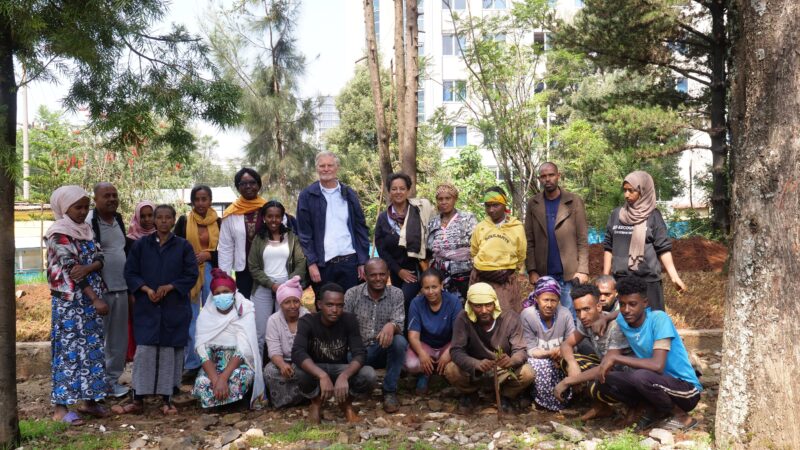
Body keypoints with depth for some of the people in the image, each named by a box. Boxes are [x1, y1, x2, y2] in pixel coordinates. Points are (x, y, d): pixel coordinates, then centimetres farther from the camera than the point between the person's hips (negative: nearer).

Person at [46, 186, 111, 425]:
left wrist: (88, 268, -20)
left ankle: (89, 400, 18)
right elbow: (70, 269, -17)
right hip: (69, 301, -7)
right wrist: (96, 299, -20)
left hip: (90, 299, 7)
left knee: (92, 348, 9)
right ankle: (61, 407, 2)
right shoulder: (59, 234, -11)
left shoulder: (86, 230, 12)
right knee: (69, 349, -4)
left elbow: (100, 259, 4)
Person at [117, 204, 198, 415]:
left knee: (170, 352, 4)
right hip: (146, 307, 0)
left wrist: (169, 287, -13)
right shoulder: (140, 245, 5)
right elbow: (130, 273, 4)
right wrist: (146, 289, -11)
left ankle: (167, 399, 14)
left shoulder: (183, 246, 2)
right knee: (144, 352, -2)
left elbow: (191, 275, 0)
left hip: (175, 308, 0)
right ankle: (138, 400, 7)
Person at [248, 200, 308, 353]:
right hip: (263, 288, 1)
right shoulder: (258, 239, 7)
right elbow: (253, 267, 2)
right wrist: (272, 284, -11)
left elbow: (301, 263, -1)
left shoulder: (292, 237, 6)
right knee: (260, 331, 5)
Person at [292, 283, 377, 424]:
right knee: (301, 372, -36)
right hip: (315, 369, -1)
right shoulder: (307, 322, -21)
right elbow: (297, 353, -36)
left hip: (340, 369, 1)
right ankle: (316, 402, -1)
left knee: (369, 375, -29)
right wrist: (322, 375, -51)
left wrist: (344, 376, -44)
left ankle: (346, 402, 5)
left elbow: (360, 354, -24)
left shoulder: (349, 320, -16)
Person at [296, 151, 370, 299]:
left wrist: (363, 261, 2)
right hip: (322, 264, -1)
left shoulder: (349, 195, 8)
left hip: (349, 261, 1)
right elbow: (304, 233, 0)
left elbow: (361, 229, 8)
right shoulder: (307, 196, 3)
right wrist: (311, 263, -7)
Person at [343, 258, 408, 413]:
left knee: (399, 341, -33)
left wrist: (391, 326, -42)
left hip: (385, 350, 0)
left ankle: (390, 391, -13)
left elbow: (399, 325, -16)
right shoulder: (352, 294, -4)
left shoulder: (396, 294, -4)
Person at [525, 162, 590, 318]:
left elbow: (582, 240, -2)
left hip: (570, 274, -2)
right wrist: (531, 270, -5)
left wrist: (583, 270, -9)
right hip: (543, 275, 2)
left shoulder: (574, 201, 0)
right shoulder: (533, 204, 5)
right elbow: (529, 241, 4)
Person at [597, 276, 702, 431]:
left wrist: (615, 358, -29)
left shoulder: (659, 319, -22)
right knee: (605, 380, -12)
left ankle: (680, 415, -8)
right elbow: (611, 356, 1)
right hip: (658, 384, 6)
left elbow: (657, 365, -32)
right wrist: (605, 366, -22)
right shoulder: (621, 321, -2)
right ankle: (654, 410, 6)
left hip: (687, 390, -6)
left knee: (640, 376, -35)